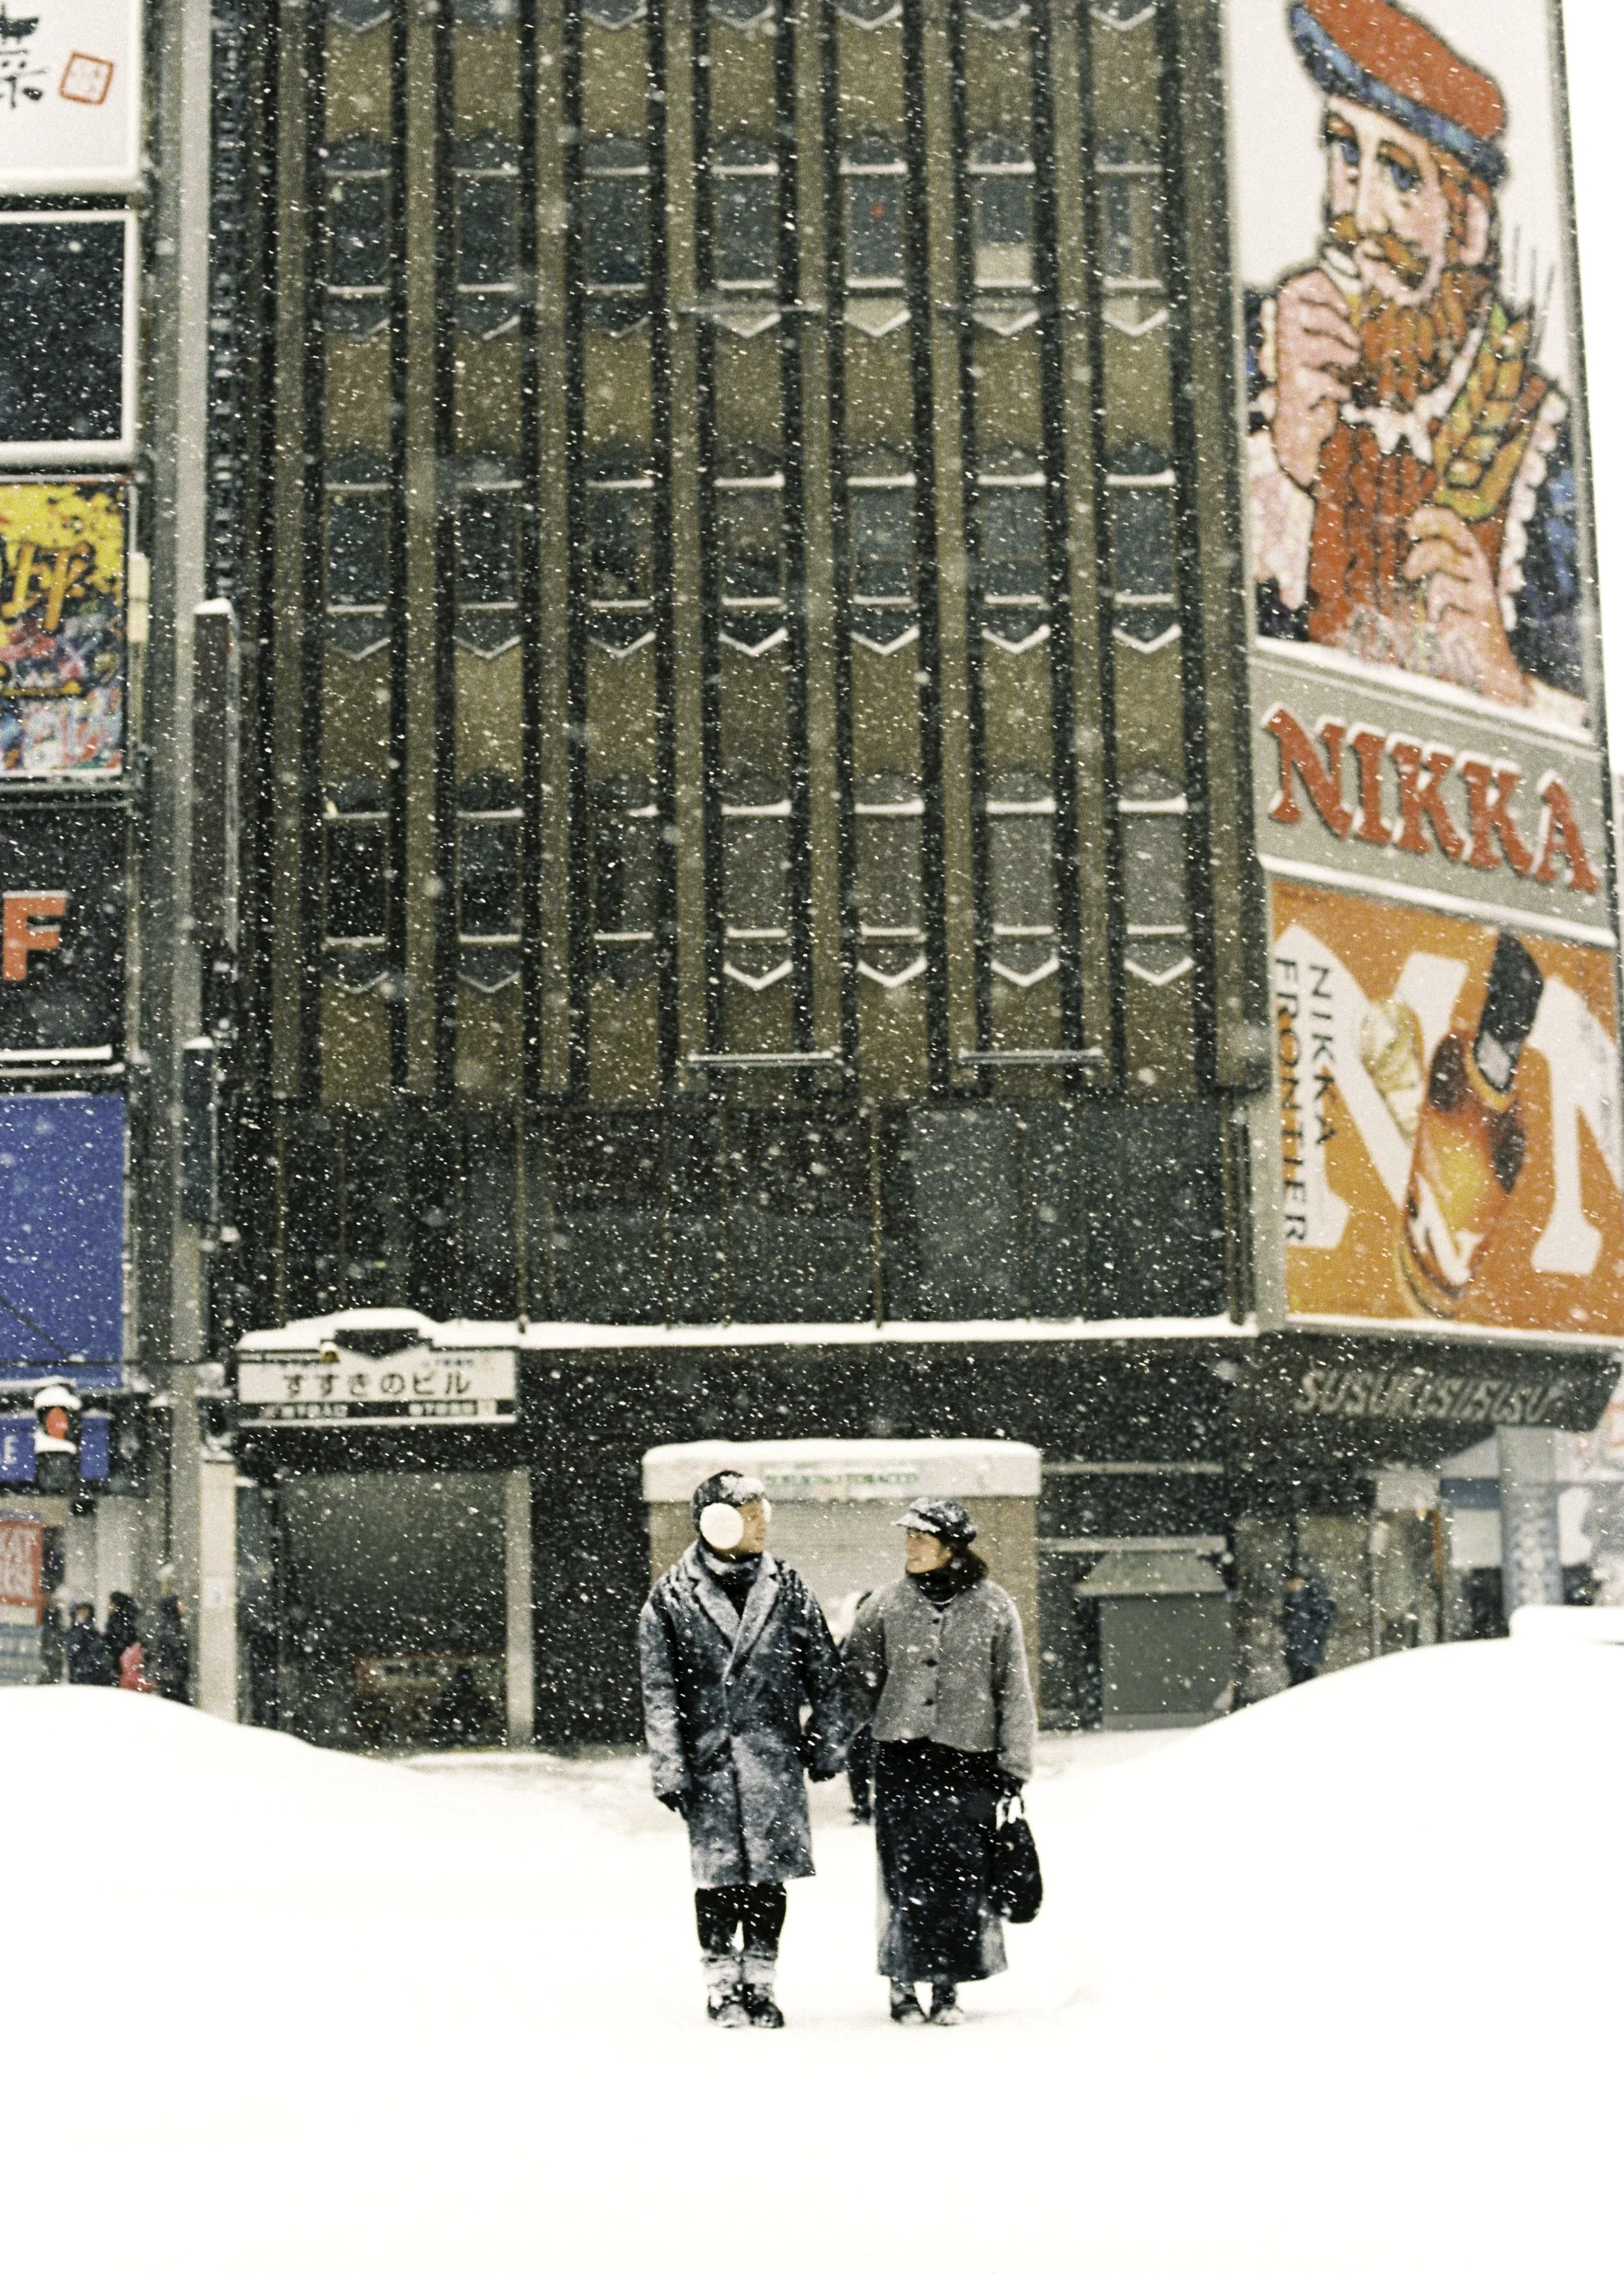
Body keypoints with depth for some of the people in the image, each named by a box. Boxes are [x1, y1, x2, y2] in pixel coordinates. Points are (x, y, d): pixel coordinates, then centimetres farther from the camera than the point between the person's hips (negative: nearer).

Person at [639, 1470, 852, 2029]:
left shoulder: (787, 1588, 5)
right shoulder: (674, 1596, -2)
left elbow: (826, 1671, 11)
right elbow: (659, 1689, -2)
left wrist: (827, 1741, 7)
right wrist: (668, 1767, -6)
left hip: (775, 1754, 2)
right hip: (709, 1757, -2)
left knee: (769, 1873, 3)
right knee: (717, 1872, 2)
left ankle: (760, 1982, 15)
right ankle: (721, 1982, 15)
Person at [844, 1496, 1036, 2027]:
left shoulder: (993, 1608, 0)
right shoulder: (887, 1605, 3)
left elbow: (1014, 1691, 3)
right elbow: (857, 1669, 16)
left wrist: (1014, 1765, 2)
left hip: (968, 1758, -1)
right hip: (902, 1760, 1)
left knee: (962, 1876, 0)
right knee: (905, 1874, 0)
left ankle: (947, 1987, 11)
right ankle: (903, 1983, 10)